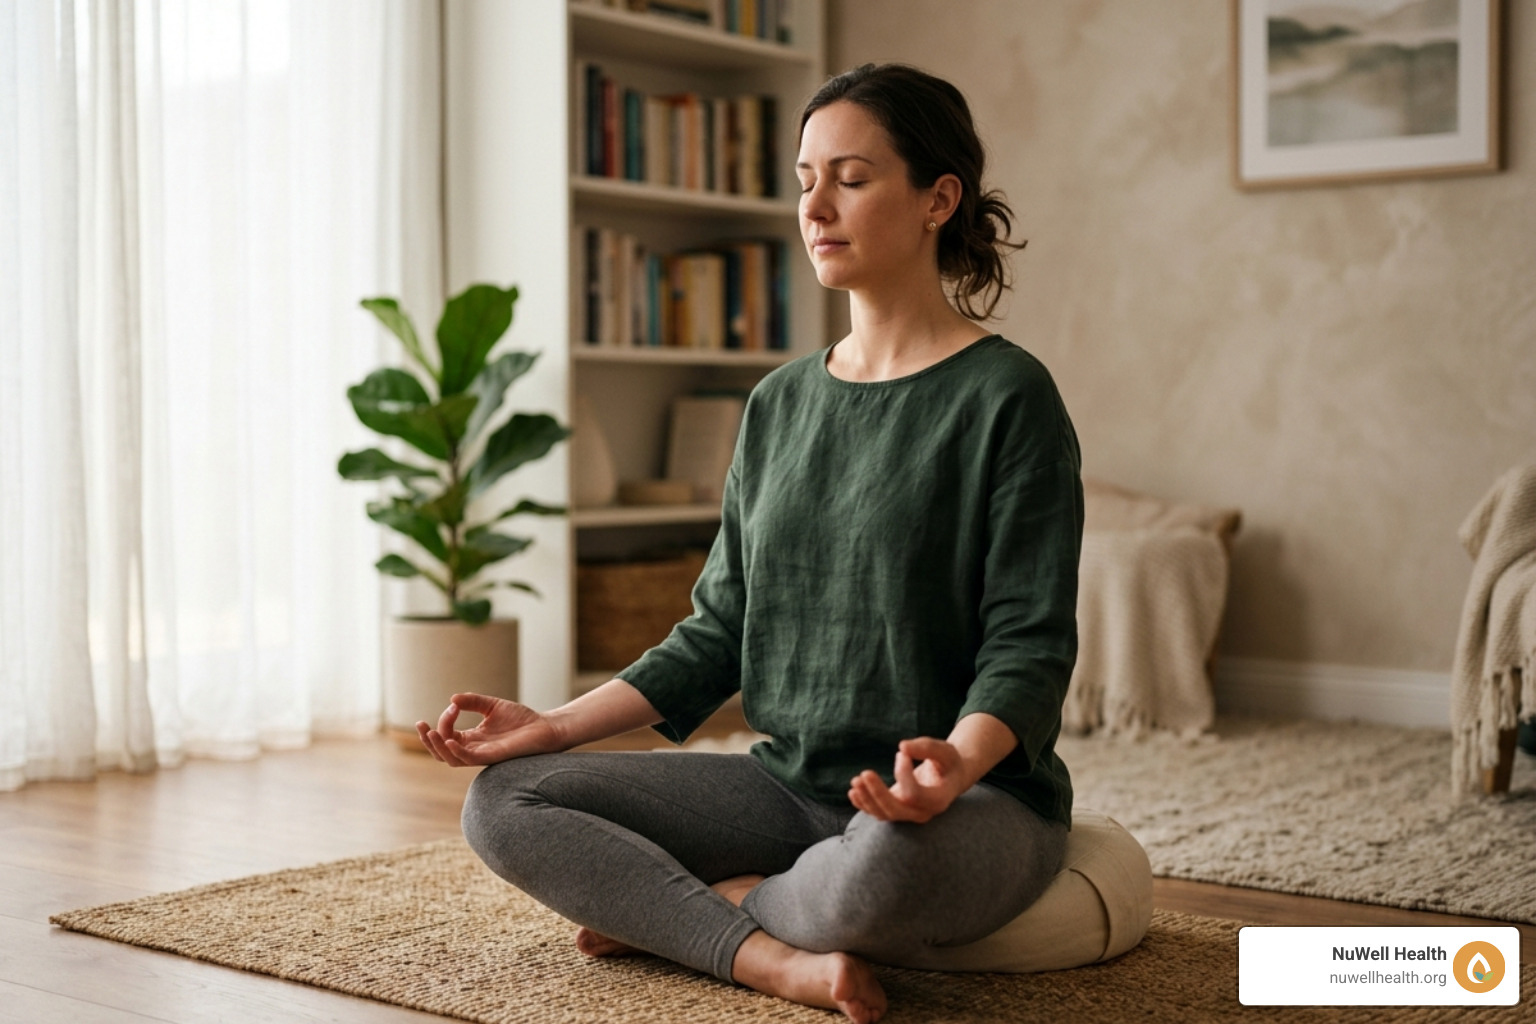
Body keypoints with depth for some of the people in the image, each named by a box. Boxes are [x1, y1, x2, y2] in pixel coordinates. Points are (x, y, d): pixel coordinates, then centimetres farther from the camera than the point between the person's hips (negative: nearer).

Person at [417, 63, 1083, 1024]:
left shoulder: (1007, 396, -7)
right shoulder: (781, 403, 12)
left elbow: (1030, 646, -12)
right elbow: (719, 631, 13)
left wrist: (958, 761, -33)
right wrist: (555, 725, 3)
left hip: (976, 800, -5)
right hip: (794, 786, 6)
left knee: (884, 863, -41)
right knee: (503, 801, -7)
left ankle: (714, 907, -8)